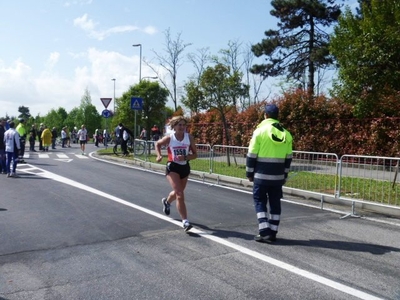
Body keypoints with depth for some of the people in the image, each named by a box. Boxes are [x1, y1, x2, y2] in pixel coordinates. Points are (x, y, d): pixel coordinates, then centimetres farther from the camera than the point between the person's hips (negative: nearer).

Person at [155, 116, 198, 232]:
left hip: (185, 167, 4)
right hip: (173, 167, -4)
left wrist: (185, 157, -21)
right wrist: (159, 155, -6)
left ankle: (166, 201, 57)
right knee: (180, 194, -16)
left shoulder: (189, 137, -7)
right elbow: (157, 144, 9)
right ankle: (185, 221, -16)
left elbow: (195, 154, -3)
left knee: (178, 192, 23)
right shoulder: (169, 138, -10)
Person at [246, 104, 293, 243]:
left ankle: (264, 232, -3)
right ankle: (273, 233, 15)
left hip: (261, 175, -4)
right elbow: (288, 158, 10)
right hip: (278, 176, 4)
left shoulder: (260, 131, -8)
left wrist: (249, 173, 2)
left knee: (260, 201, 5)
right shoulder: (286, 134, 6)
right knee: (275, 203, 12)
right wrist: (284, 175, 18)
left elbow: (252, 155, -8)